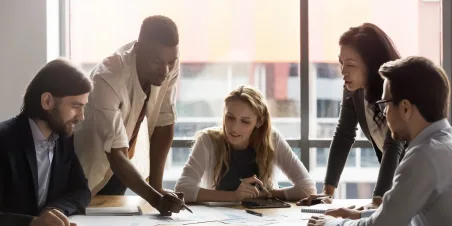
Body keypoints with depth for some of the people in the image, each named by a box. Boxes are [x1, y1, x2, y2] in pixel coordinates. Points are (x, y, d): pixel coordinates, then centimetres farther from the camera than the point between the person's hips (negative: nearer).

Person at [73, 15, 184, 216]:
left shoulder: (170, 66, -19)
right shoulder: (108, 79, -36)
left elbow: (164, 126, -12)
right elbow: (115, 154, -40)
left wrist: (156, 188, -15)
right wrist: (155, 198, -51)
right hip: (83, 170, -5)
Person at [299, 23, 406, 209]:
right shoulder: (352, 88, -11)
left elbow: (394, 146, -36)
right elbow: (344, 135, -8)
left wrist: (378, 201, -45)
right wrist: (328, 190, -15)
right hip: (394, 173, 5)